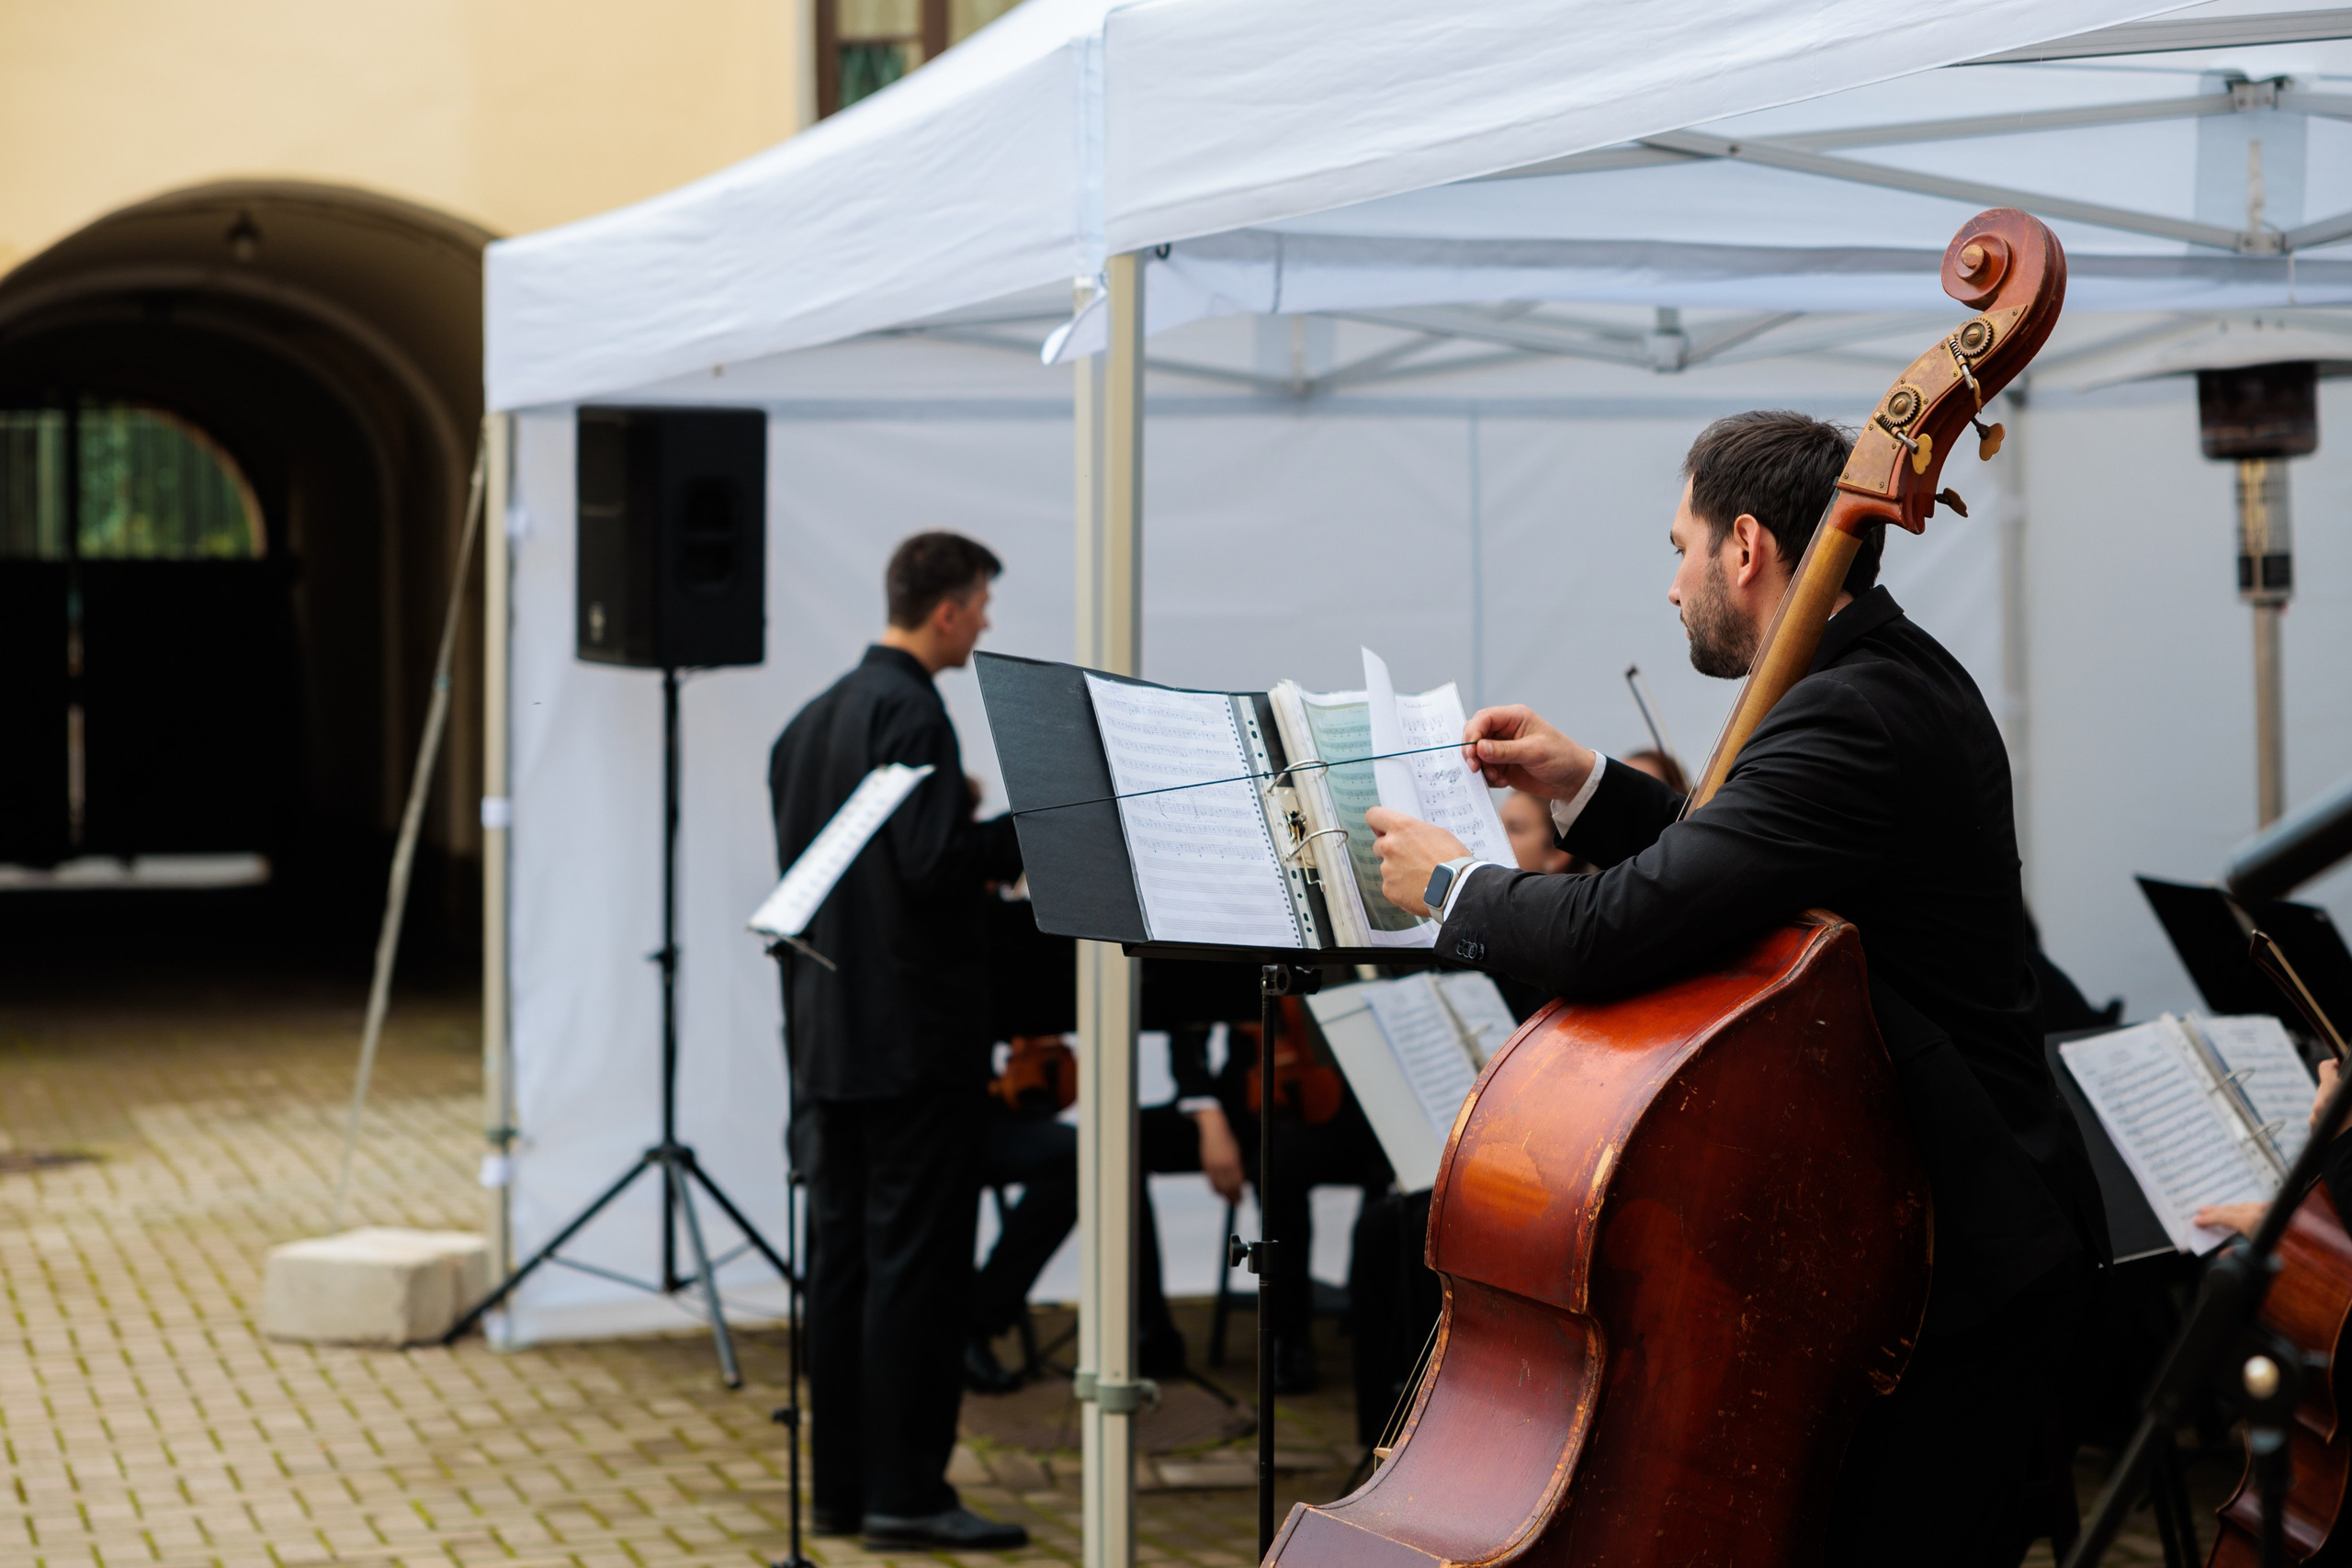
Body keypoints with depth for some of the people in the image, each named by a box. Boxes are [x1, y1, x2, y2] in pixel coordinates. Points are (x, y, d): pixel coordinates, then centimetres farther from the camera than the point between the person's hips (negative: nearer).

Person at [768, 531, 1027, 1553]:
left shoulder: (815, 718, 15)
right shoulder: (910, 711, -14)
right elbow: (931, 860, -24)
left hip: (827, 1033, 9)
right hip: (913, 1035, -9)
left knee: (844, 1255, 11)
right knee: (919, 1259, -5)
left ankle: (840, 1486, 15)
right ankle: (906, 1494, -2)